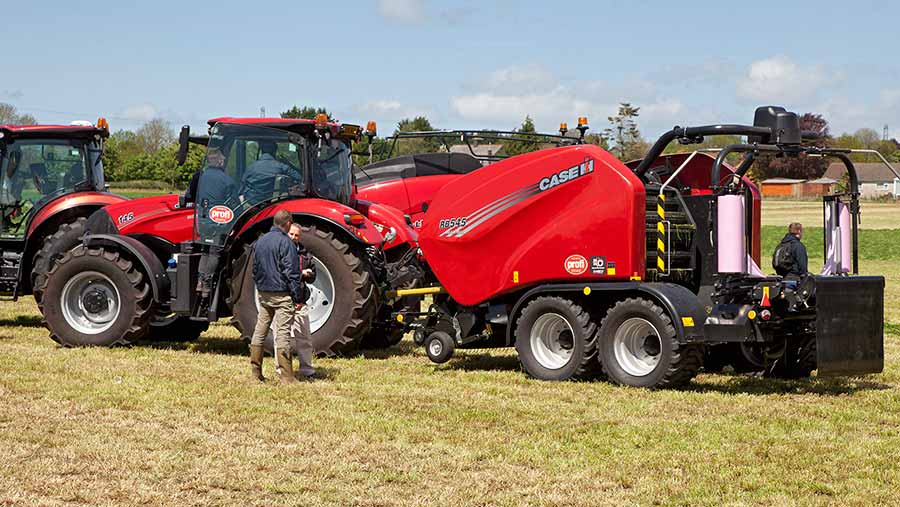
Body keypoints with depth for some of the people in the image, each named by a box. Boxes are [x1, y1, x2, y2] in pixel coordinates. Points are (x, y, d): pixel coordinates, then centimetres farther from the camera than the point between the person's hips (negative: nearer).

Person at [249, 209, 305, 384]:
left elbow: (255, 269, 17)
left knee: (260, 331, 11)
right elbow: (291, 273, -15)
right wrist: (298, 297, -12)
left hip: (263, 294, 7)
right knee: (282, 333, -8)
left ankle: (255, 372, 14)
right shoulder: (285, 242, -13)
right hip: (282, 295, -7)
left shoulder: (260, 241, 10)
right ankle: (286, 376, -8)